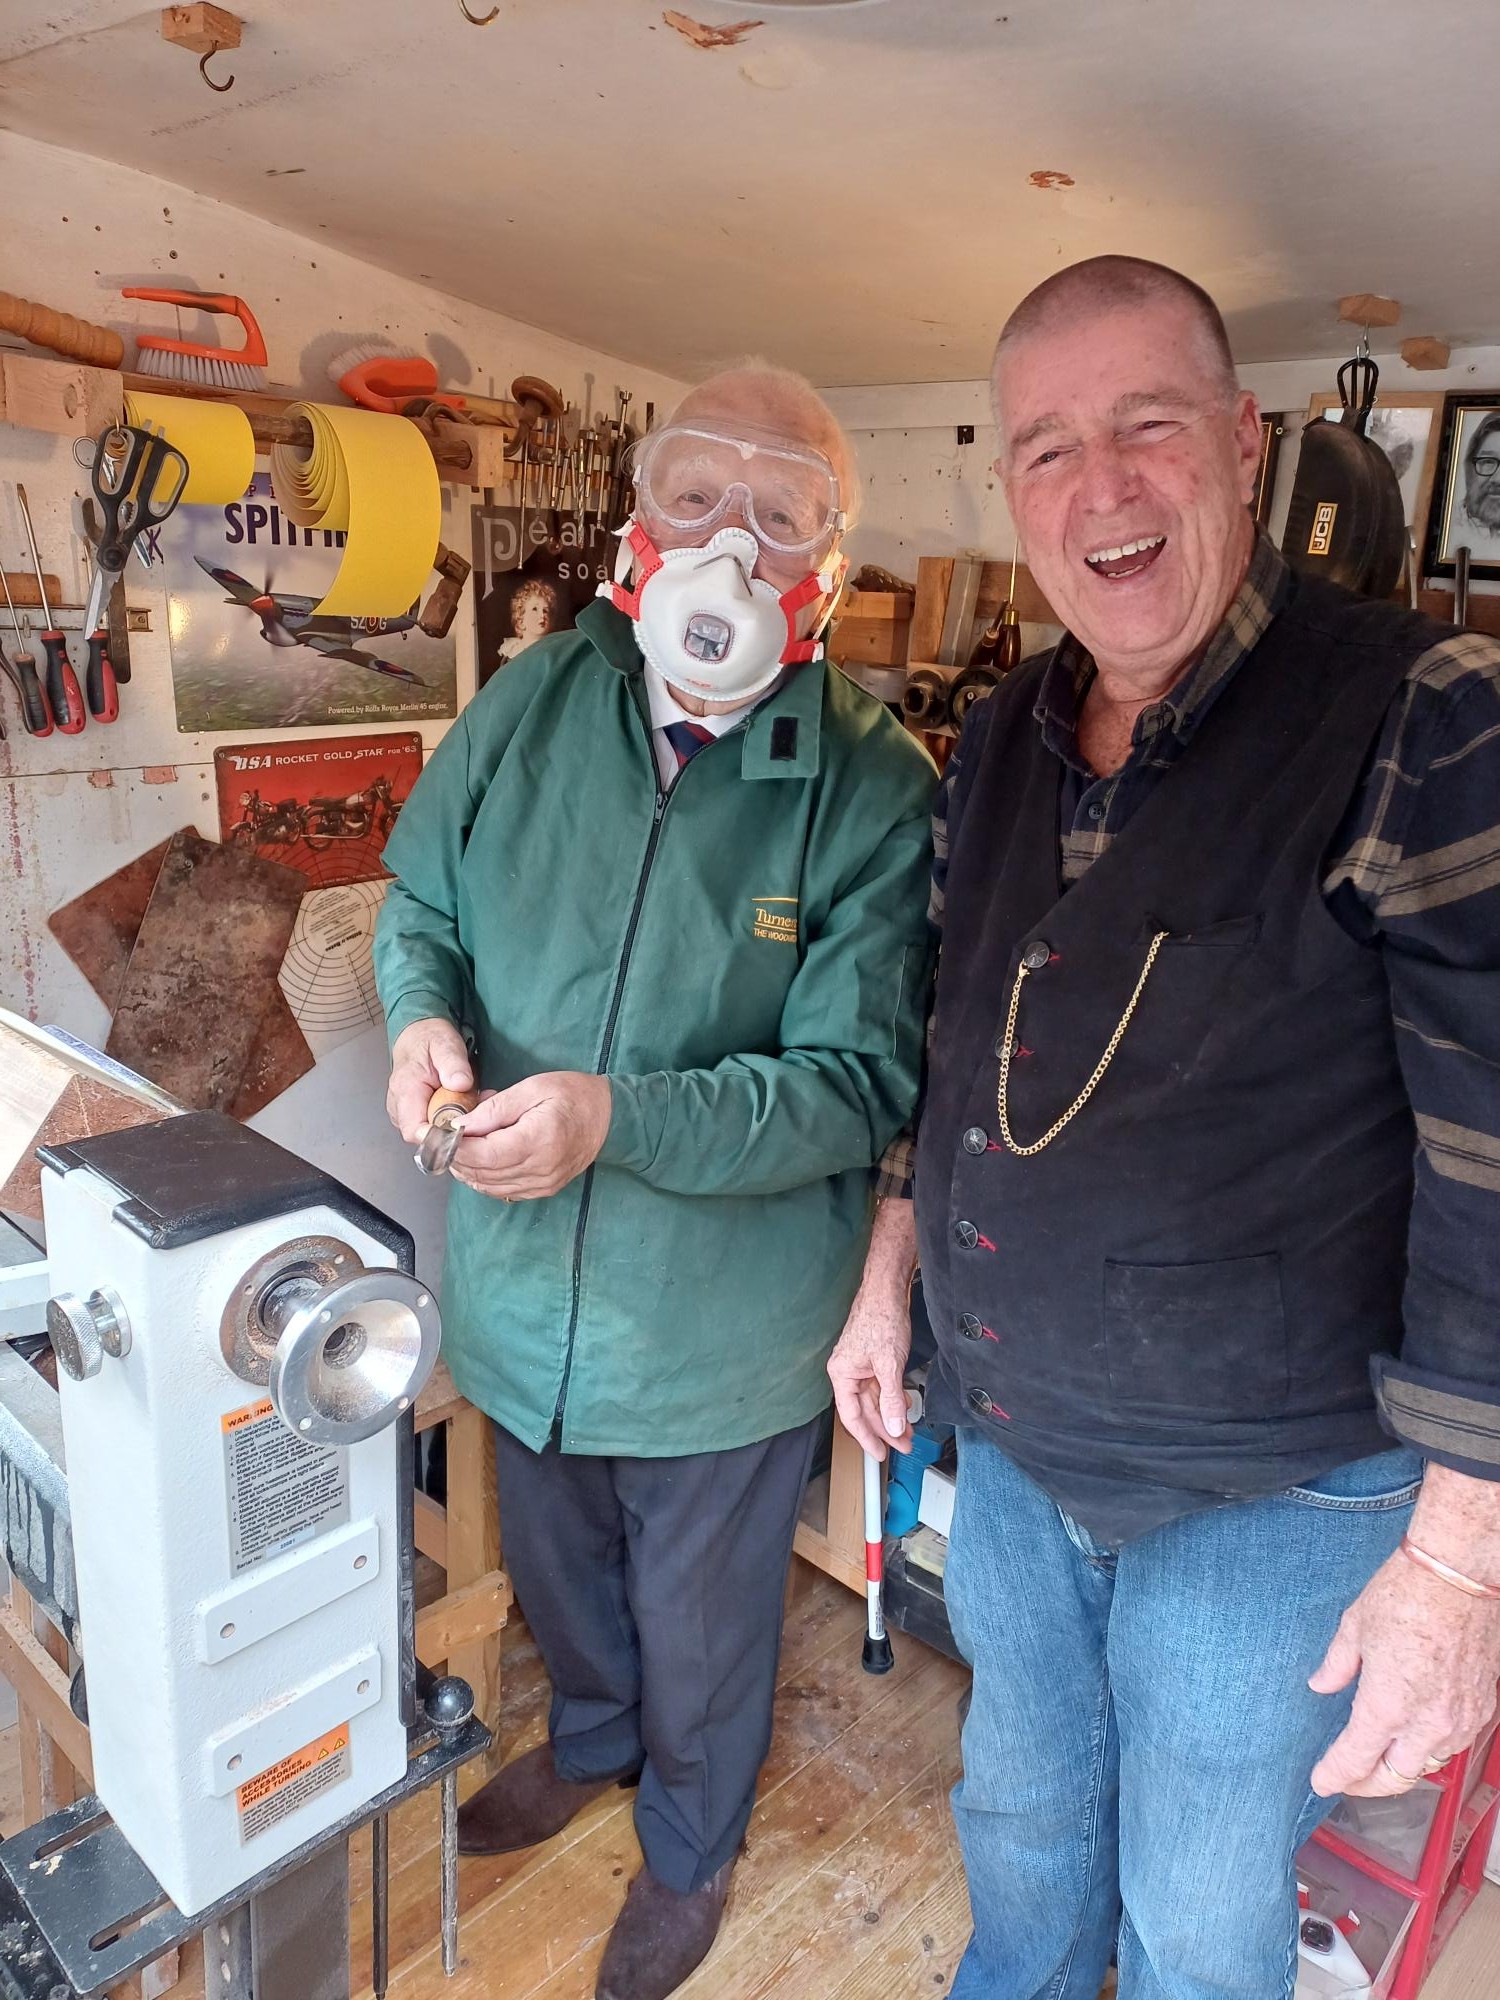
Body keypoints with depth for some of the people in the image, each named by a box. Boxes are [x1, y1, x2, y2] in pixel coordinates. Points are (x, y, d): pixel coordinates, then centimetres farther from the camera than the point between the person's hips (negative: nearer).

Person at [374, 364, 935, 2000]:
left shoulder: (874, 790, -19)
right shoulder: (534, 703, -7)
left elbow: (859, 1082, -21)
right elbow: (421, 902, 6)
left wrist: (620, 1117, -33)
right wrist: (422, 1009, -16)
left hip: (721, 1326, -4)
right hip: (526, 1294, 4)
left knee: (700, 1632, 22)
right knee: (556, 1571, 31)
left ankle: (690, 1851, 55)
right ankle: (589, 1740, 66)